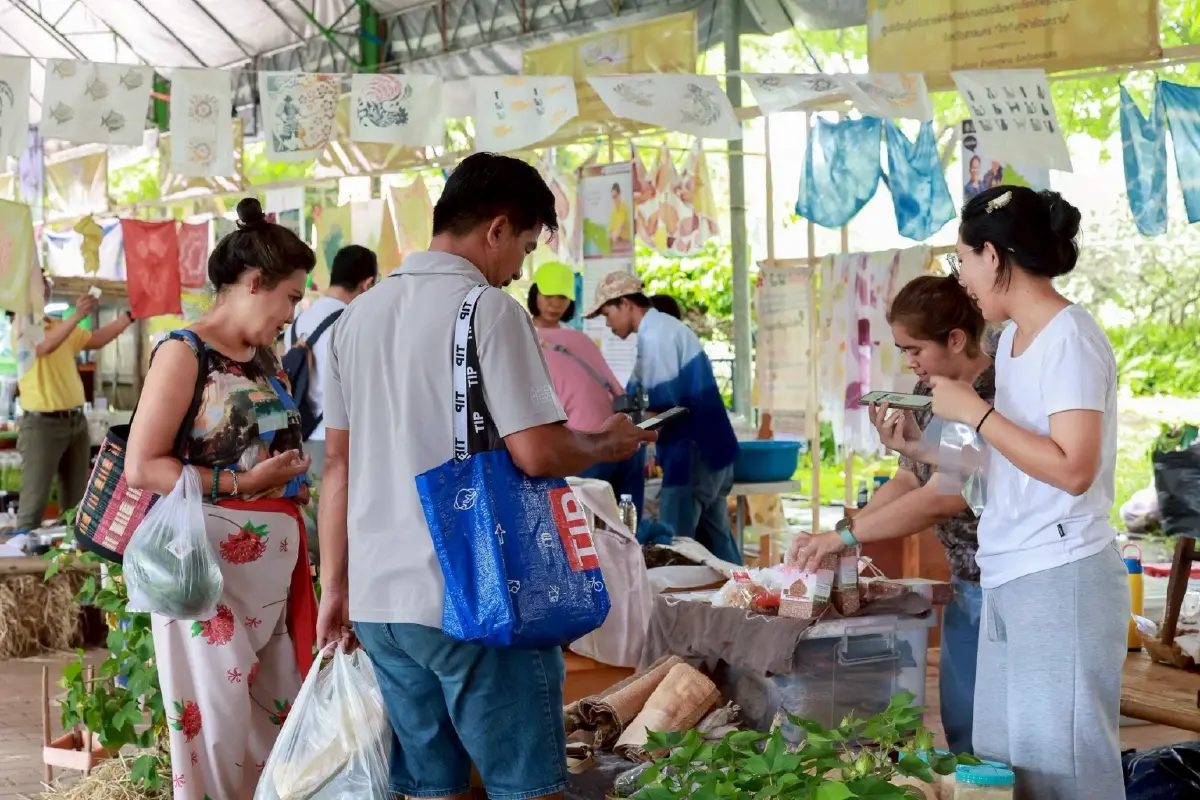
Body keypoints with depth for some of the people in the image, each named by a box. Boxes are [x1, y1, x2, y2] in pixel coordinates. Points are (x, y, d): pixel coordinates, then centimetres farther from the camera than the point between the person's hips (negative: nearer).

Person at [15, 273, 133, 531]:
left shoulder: (62, 327, 14)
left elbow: (96, 339, 22)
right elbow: (44, 346, -28)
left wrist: (130, 315, 15)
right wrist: (77, 316, -37)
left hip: (75, 421, 8)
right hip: (42, 423, -8)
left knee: (76, 500, 14)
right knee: (34, 502, -8)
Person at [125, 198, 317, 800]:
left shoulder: (267, 356, 13)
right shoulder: (184, 353, -10)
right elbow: (142, 467, -17)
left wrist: (296, 478, 12)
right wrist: (241, 483, -20)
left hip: (276, 559, 8)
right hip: (211, 563, -8)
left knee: (281, 711, 11)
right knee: (221, 719, -2)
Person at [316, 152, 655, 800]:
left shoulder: (358, 316, 12)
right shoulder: (488, 309, -10)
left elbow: (337, 463, 14)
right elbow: (536, 453, -17)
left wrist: (335, 586, 18)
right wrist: (607, 444, 3)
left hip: (379, 596, 7)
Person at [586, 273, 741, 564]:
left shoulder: (656, 335, -14)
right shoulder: (662, 328, 16)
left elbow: (665, 406, -19)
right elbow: (637, 396, 19)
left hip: (693, 454, -10)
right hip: (708, 449, 10)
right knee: (716, 543, 13)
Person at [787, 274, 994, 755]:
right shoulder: (925, 394, 5)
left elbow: (942, 497, -25)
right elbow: (909, 481, 12)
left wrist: (843, 536, -23)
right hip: (966, 583, 8)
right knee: (959, 725, 13)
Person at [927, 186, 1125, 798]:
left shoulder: (1070, 339, -13)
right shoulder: (1013, 338, 13)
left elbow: (1073, 470, -20)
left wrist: (975, 412, -16)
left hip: (1062, 580, -9)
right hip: (1009, 580, 9)